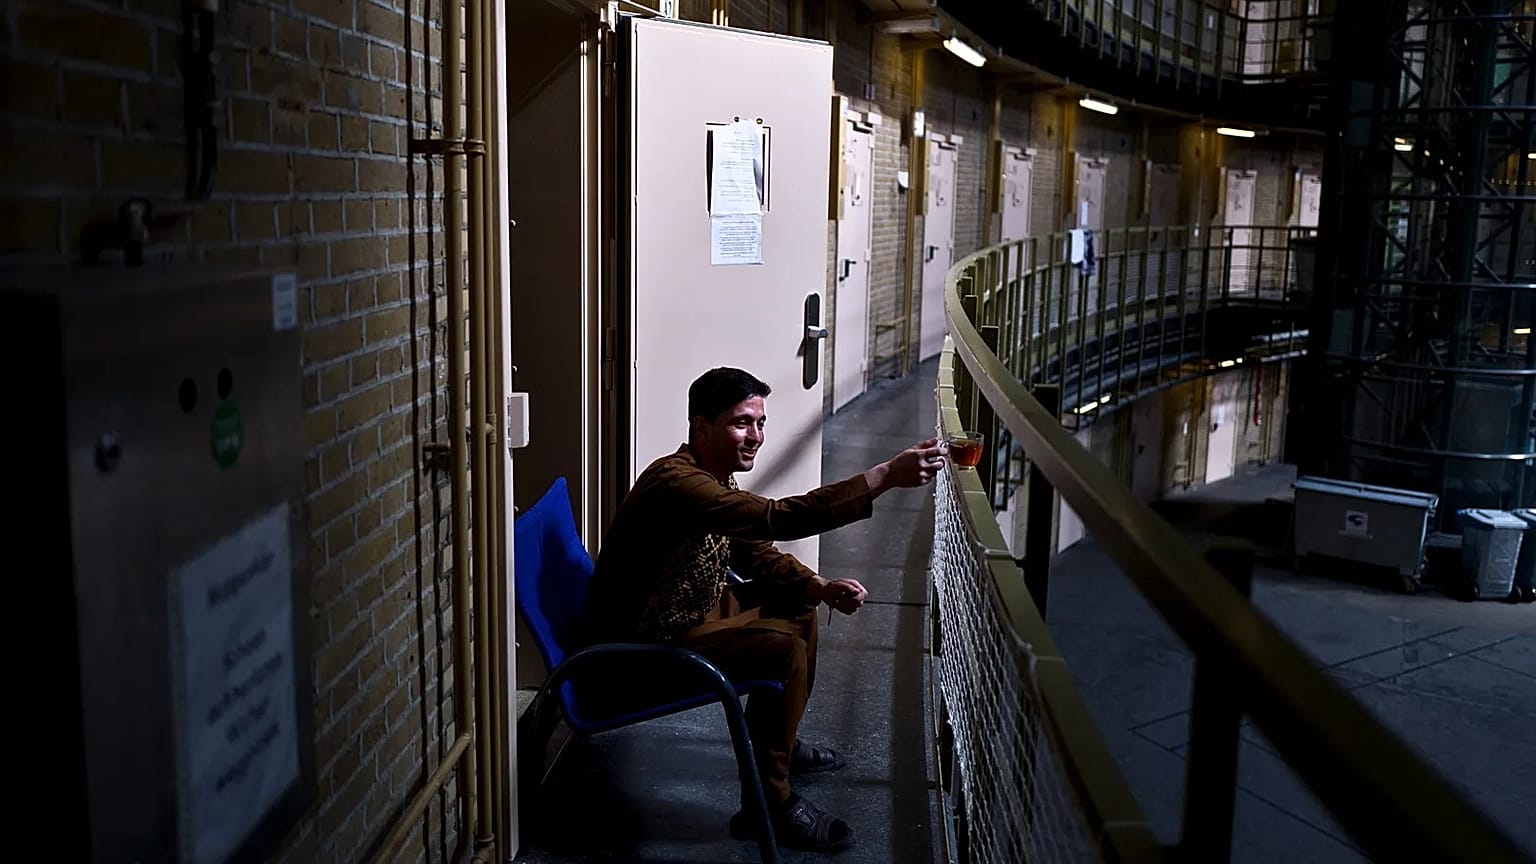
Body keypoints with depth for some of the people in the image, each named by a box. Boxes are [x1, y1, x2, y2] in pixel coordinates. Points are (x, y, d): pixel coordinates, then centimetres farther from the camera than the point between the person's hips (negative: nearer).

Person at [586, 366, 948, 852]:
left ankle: (778, 742, 32)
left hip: (691, 609, 10)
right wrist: (887, 476, -42)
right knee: (785, 649, -21)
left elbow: (756, 553, 11)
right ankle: (770, 804, -9)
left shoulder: (713, 478, 3)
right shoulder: (676, 483, -29)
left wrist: (822, 588, -7)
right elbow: (781, 518, -40)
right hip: (646, 645, -10)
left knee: (798, 608, 16)